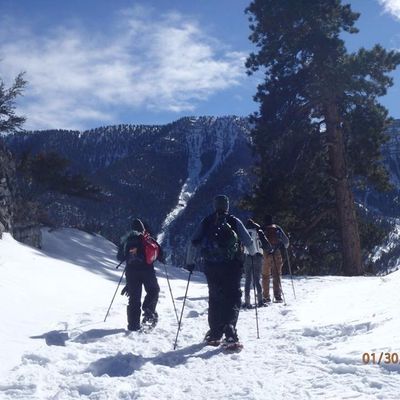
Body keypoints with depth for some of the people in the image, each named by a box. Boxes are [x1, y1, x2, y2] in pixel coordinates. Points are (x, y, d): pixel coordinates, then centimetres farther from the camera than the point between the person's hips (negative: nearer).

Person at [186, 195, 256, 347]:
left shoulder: (206, 222, 6)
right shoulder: (234, 221, 2)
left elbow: (193, 243, 4)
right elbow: (248, 242, 3)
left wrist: (190, 262, 14)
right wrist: (253, 254, 23)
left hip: (211, 267, 2)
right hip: (232, 266, -2)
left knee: (215, 298, 13)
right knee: (233, 297, 2)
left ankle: (215, 334, 15)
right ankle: (229, 328, -18)